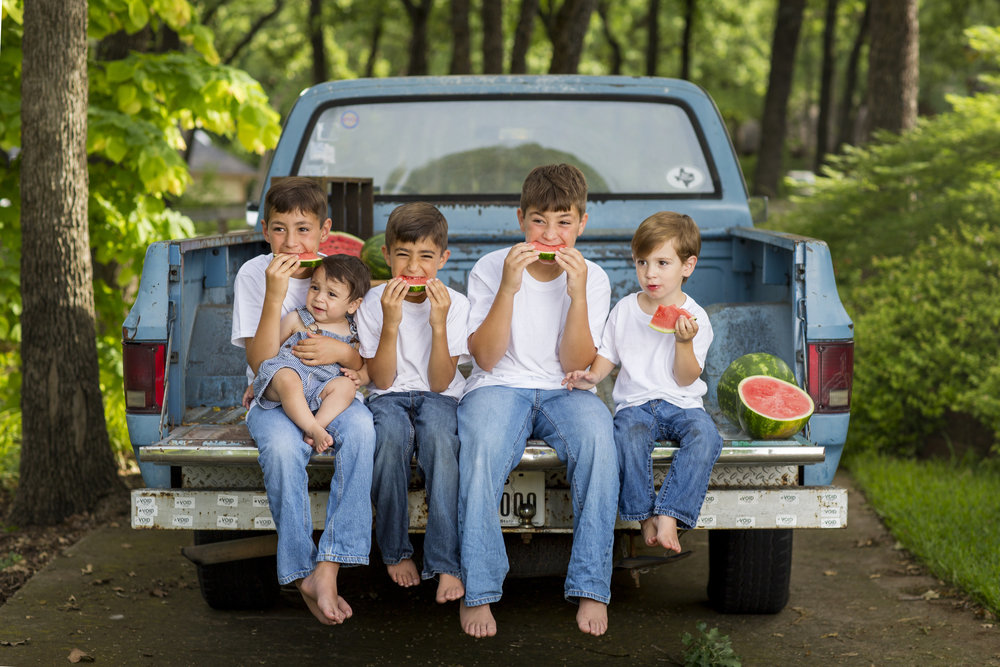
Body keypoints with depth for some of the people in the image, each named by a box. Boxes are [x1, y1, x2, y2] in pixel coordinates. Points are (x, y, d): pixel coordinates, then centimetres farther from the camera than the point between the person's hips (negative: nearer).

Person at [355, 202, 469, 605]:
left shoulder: (455, 304, -2)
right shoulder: (374, 303, -1)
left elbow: (440, 383, -9)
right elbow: (382, 380, -7)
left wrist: (439, 324, -20)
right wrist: (391, 323, -20)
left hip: (438, 397, 0)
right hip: (390, 396, 0)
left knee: (439, 433, -37)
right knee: (391, 434, -36)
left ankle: (445, 562, -35)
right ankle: (395, 550, -19)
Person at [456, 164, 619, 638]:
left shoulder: (592, 279, 4)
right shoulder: (490, 269, 1)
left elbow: (575, 366, -5)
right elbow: (486, 358, -8)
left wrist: (577, 295, -16)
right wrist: (508, 288, -18)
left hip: (562, 392, 1)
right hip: (498, 387, -1)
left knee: (596, 431, -34)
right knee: (481, 441, -36)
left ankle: (591, 586, -26)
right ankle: (477, 590, -25)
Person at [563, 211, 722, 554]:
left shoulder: (694, 317, 1)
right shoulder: (625, 310, 9)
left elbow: (686, 378, -3)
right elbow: (608, 355, 18)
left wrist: (684, 342, -19)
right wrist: (592, 375, -3)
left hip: (681, 403, -1)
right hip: (635, 403, 1)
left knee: (705, 435, -34)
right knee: (628, 434, -35)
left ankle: (669, 515, -33)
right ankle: (645, 516, -24)